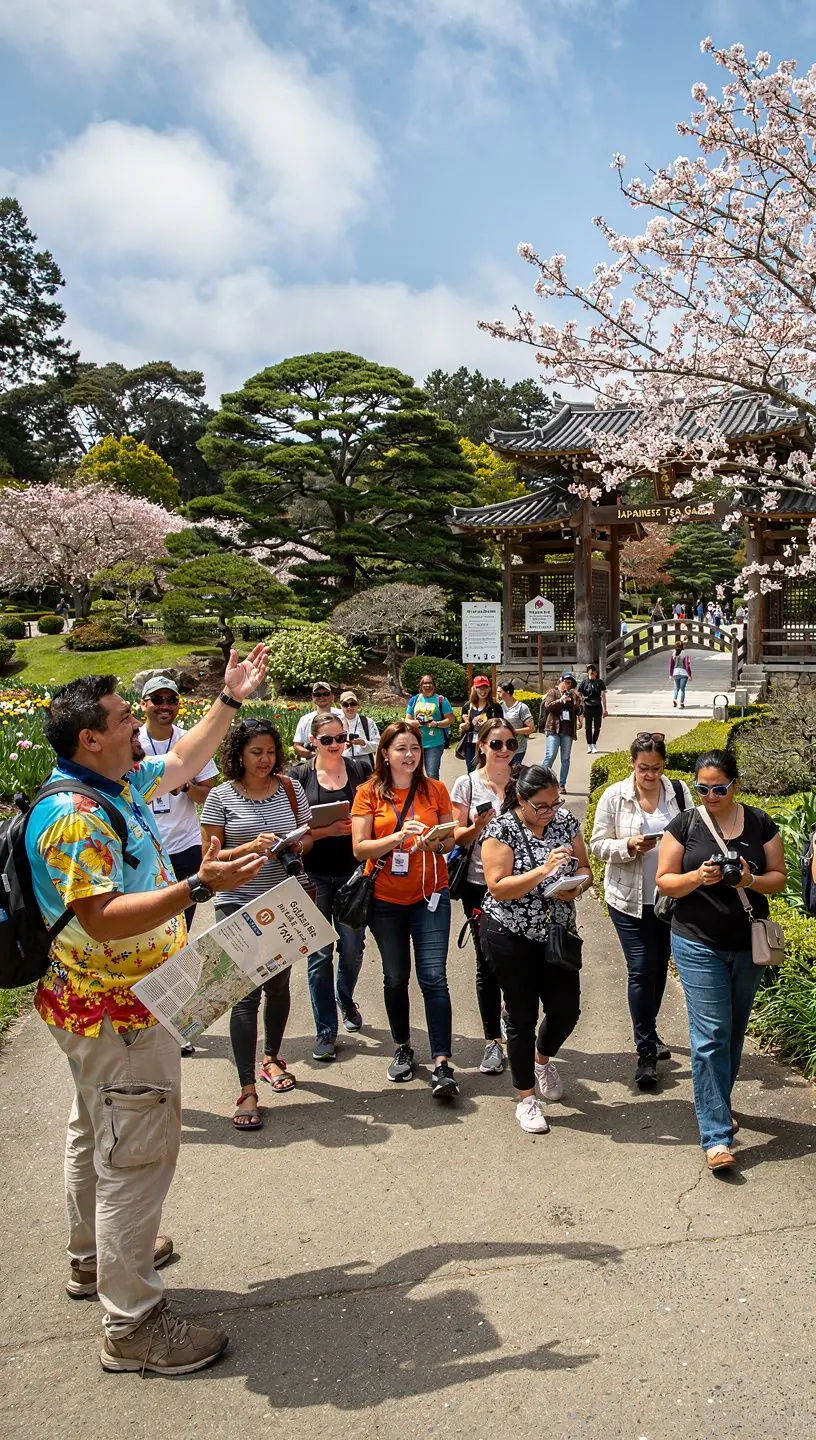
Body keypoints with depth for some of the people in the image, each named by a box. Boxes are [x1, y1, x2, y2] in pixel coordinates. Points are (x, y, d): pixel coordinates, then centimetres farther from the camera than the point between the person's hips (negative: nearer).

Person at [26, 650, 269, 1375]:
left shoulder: (117, 784, 3)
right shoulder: (74, 815, -27)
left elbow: (184, 761, 17)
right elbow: (102, 919, -33)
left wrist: (231, 699, 15)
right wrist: (199, 887, -40)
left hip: (100, 1006, 11)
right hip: (118, 1014, -11)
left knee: (96, 1137, 26)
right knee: (137, 1157, -1)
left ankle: (96, 1258, 47)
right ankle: (133, 1325, 14)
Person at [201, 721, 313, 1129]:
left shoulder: (290, 788, 3)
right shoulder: (221, 796, -6)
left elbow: (308, 837, 11)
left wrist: (294, 846, -12)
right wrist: (250, 847, -22)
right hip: (238, 904, -3)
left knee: (278, 984, 16)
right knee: (246, 992, -6)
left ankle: (271, 1059, 39)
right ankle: (247, 1091, 3)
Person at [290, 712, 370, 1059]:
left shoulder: (361, 770, 4)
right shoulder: (299, 776, 0)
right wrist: (329, 829, -19)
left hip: (353, 871, 1)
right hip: (315, 875, -1)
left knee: (352, 946, 9)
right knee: (319, 951, 4)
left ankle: (346, 1000, 40)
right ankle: (325, 1030, 17)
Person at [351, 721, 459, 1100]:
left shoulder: (435, 790, 1)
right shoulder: (369, 793, -3)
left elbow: (450, 838, 6)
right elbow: (360, 848, -9)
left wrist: (435, 844, -16)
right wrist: (398, 837, -25)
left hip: (430, 894, 0)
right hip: (385, 898, 0)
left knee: (434, 977, -7)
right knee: (396, 977, 13)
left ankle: (442, 1065, -3)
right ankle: (403, 1048, 33)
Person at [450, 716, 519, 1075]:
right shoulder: (467, 784, 0)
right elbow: (458, 838, 1)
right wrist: (477, 827, -18)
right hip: (480, 885, -1)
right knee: (487, 960, 5)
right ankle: (493, 1041, 17)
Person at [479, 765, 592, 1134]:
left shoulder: (566, 820, -2)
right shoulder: (502, 830, -17)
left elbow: (584, 868, 6)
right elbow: (498, 888, -23)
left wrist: (576, 885, -17)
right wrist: (542, 871, -33)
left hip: (557, 933, 5)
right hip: (511, 938, -4)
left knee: (567, 1009, 8)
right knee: (522, 1017, 5)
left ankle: (543, 1058, 42)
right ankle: (526, 1098, 24)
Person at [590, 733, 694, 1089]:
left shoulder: (679, 791, -1)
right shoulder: (614, 797, -7)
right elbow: (598, 845, -4)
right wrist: (629, 847, -22)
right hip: (630, 900, -3)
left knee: (659, 967, 17)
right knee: (641, 970, -4)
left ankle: (648, 1033, 38)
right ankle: (646, 1053, 6)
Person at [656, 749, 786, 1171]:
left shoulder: (760, 823, 0)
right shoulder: (685, 824, -5)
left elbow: (779, 876, 3)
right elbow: (665, 882, -4)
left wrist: (753, 881, -18)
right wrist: (698, 877, -23)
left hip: (749, 946, 3)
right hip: (699, 946, -3)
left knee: (734, 1031, 16)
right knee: (711, 1034, -6)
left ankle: (717, 1105, 37)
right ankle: (716, 1135, -1)